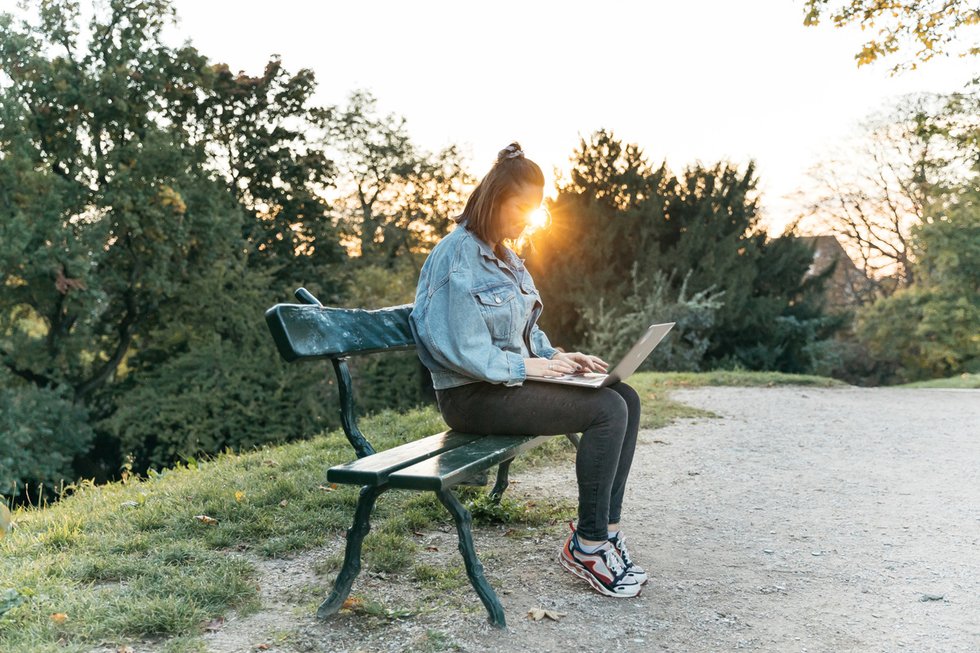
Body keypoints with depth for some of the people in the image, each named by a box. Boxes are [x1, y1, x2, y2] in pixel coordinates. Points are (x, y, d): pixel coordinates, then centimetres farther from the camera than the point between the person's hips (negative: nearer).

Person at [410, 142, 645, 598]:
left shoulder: (504, 257, 15)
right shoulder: (458, 257, -15)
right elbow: (461, 350, -21)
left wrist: (556, 358, 3)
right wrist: (528, 366, -18)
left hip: (510, 383, 10)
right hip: (473, 396, -9)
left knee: (626, 399, -3)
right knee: (607, 411, -21)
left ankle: (605, 529, -1)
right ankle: (587, 545, -10)